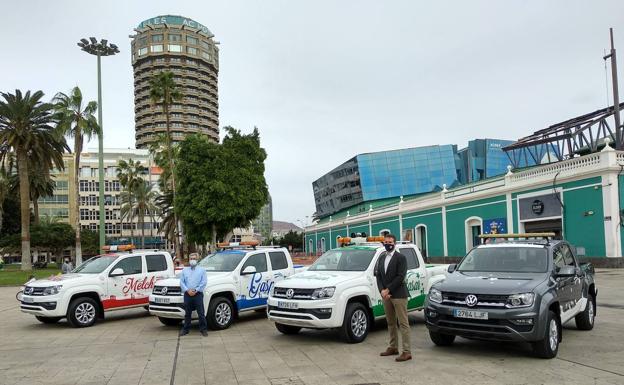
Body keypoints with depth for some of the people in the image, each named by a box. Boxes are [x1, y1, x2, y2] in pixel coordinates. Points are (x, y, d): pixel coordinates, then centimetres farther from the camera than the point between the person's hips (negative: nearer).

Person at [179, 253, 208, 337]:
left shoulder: (201, 270, 7)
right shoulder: (185, 270, 16)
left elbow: (203, 282, -2)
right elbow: (181, 282, 6)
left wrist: (196, 290, -12)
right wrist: (187, 290, -9)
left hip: (198, 294, -3)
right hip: (187, 294, 3)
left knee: (201, 313, -4)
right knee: (187, 313, 10)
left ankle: (203, 329, 3)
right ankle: (186, 329, 20)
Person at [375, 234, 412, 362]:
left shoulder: (401, 258, -7)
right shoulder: (381, 258, 14)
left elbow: (400, 277, -14)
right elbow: (378, 275, 10)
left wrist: (388, 290, -15)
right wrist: (382, 291, -5)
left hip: (398, 295, -7)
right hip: (386, 295, 7)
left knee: (403, 324, -4)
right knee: (391, 323, 15)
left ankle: (406, 351, -3)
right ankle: (393, 347, 26)